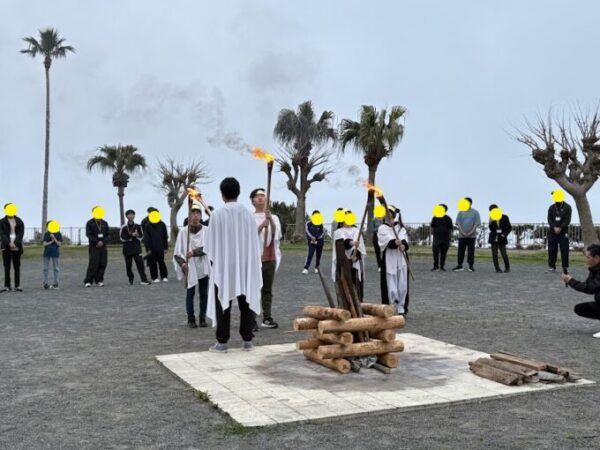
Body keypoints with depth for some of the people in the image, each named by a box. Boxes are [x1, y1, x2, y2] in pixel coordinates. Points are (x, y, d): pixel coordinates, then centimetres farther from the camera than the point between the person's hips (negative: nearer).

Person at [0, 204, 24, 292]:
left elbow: (21, 233, -2)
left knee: (17, 267, 2)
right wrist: (9, 243, -18)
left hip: (16, 247, 0)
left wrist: (15, 243, -16)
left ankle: (17, 285, 5)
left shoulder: (19, 221, 7)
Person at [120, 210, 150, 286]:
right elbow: (122, 238, -5)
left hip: (137, 248, 0)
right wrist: (131, 235, -14)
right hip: (127, 249, 0)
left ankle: (143, 280, -13)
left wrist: (136, 236, -14)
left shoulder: (138, 226, 7)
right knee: (128, 265, 5)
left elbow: (141, 236, 8)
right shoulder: (123, 227, 1)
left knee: (140, 263, -10)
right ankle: (130, 279, 21)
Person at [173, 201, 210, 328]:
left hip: (203, 267, 1)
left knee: (203, 294, 6)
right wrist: (182, 263, -18)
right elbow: (178, 251, -4)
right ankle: (191, 319, 12)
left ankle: (202, 318, 15)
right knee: (190, 293, 5)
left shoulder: (206, 230, -2)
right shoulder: (183, 231, -3)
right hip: (189, 268, -1)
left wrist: (194, 252, -23)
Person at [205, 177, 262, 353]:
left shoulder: (217, 214, -10)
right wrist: (253, 264, 14)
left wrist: (213, 261, 8)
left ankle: (222, 342, 4)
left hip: (223, 265, -3)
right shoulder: (248, 214, -1)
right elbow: (254, 242, 5)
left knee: (223, 303, 3)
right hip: (246, 265, 3)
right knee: (246, 302, 9)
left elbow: (212, 243, -5)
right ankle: (247, 340, 10)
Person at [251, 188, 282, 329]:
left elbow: (277, 235, -3)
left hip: (270, 258, 4)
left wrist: (270, 219, -15)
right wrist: (261, 226, -21)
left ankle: (267, 318, 11)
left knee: (267, 290, 7)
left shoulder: (274, 217, 11)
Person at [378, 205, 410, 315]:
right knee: (390, 285, -4)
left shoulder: (400, 227, 11)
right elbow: (388, 240, -16)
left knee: (402, 285, 2)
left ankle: (401, 309, 13)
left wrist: (403, 245, -32)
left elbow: (404, 238, -9)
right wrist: (395, 242, -37)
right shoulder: (382, 228, 4)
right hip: (389, 260, -2)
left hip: (401, 259, 2)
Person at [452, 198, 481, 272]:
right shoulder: (461, 212, 5)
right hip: (462, 235, 2)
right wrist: (462, 232, -9)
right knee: (461, 251, 2)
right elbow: (458, 223, 3)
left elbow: (476, 224, -2)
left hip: (471, 235, -2)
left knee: (471, 251, 0)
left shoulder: (475, 212, 1)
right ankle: (459, 265, 8)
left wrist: (471, 232, -11)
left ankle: (471, 266, 6)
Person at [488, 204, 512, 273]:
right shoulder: (492, 218, 2)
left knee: (504, 254, -4)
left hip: (501, 238, -2)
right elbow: (491, 228, -4)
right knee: (494, 254, -1)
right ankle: (497, 268, 7)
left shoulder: (504, 217, -3)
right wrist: (491, 222, -19)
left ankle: (507, 267, 17)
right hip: (494, 238, 2)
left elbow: (509, 227, 2)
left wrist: (505, 234, -10)